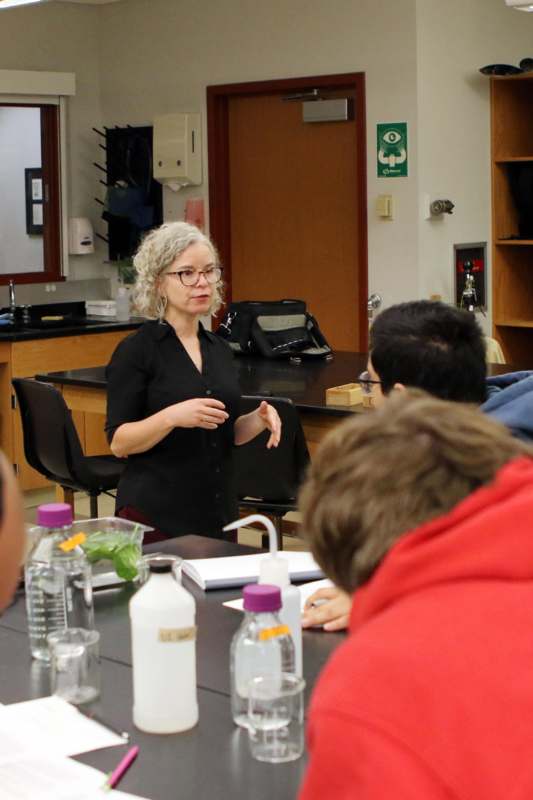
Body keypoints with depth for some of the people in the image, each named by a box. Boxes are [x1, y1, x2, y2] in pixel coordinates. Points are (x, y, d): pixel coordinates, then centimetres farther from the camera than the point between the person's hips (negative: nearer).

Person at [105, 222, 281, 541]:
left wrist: (259, 419, -2)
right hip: (156, 516, -6)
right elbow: (119, 442, -12)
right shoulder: (136, 350, -9)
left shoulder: (220, 350, 10)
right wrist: (172, 416, -26)